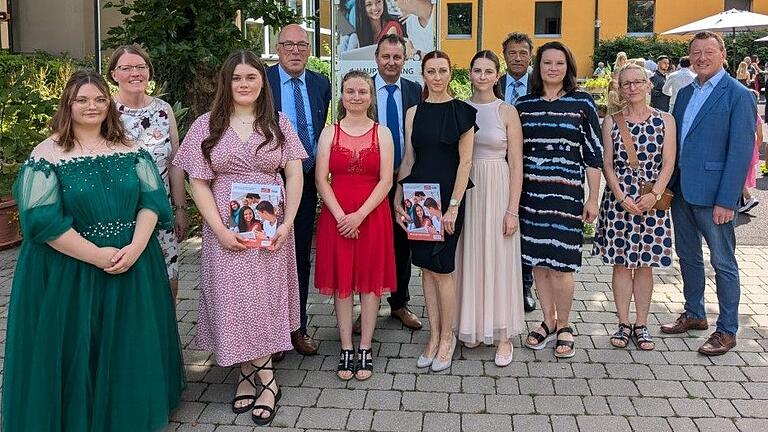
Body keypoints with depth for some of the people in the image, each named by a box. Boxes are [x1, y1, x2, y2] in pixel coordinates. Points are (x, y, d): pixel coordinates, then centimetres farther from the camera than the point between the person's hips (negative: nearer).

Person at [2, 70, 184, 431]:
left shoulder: (130, 149, 5)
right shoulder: (47, 155, -7)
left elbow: (152, 198, -1)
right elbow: (42, 221, -14)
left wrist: (135, 247, -17)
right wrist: (97, 255, -18)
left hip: (133, 265, 4)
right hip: (70, 272, -3)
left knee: (129, 346, 13)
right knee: (76, 350, 5)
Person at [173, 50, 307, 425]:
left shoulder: (278, 123, 5)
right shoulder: (206, 126, 2)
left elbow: (294, 175, 2)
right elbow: (198, 183, -1)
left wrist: (287, 224, -9)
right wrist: (220, 230, -11)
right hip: (226, 231, 0)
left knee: (265, 297, 4)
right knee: (233, 300, 2)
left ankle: (252, 373, 17)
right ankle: (263, 376, 16)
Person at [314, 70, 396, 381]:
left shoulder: (382, 133, 2)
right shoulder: (329, 132, 4)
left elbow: (386, 181, -4)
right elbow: (321, 180, -2)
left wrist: (360, 215, -14)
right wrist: (341, 216, -13)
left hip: (372, 214, 0)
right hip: (336, 215, 1)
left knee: (370, 280, 4)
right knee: (341, 281, 4)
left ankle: (365, 349, 14)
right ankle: (346, 349, 14)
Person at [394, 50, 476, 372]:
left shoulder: (461, 111, -2)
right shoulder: (413, 113, 9)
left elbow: (465, 160, -6)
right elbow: (409, 159, 10)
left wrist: (453, 206, -12)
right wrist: (397, 198, 3)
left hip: (448, 196, -4)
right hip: (418, 195, 4)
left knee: (442, 268, -1)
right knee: (426, 267, 9)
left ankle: (447, 337, 16)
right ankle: (434, 336, 21)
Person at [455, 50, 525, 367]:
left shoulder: (507, 112, -2)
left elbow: (516, 164, -3)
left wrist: (512, 209, -9)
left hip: (497, 189, -2)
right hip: (465, 190, 3)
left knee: (498, 259, 2)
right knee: (468, 258, 8)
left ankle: (502, 334, 12)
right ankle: (472, 327, 22)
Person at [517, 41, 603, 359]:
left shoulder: (582, 104, 1)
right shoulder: (523, 104, 8)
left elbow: (593, 154, 1)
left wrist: (593, 199, -2)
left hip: (566, 193, -3)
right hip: (530, 193, 3)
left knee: (560, 265, -2)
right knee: (537, 261, 9)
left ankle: (563, 326, 17)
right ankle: (548, 322, 25)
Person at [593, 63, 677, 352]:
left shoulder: (665, 120, 3)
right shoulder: (611, 122, 3)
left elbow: (668, 163, -2)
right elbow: (607, 164, 0)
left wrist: (655, 195, -14)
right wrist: (622, 198, -11)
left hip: (652, 201, 0)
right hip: (618, 200, 0)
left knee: (645, 263, 6)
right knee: (621, 263, 5)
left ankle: (641, 325, 15)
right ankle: (624, 324, 14)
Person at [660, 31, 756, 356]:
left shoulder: (739, 95, -9)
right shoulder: (685, 93, 12)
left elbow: (741, 150, -14)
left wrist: (726, 201, -18)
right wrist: (668, 186, 7)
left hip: (713, 195, -7)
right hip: (682, 191, 7)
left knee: (723, 262, 4)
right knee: (688, 256, 17)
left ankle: (727, 330, 16)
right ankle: (694, 314, 34)